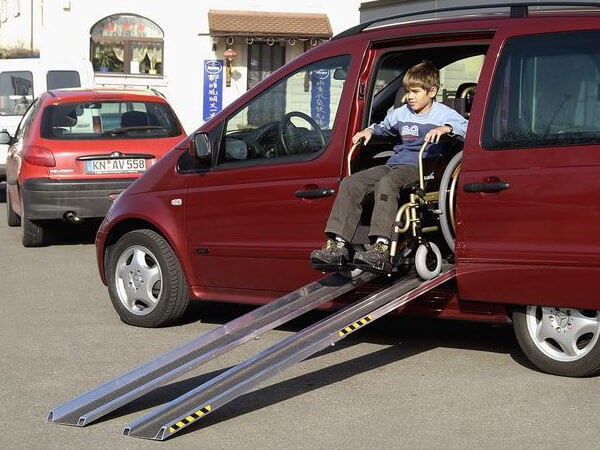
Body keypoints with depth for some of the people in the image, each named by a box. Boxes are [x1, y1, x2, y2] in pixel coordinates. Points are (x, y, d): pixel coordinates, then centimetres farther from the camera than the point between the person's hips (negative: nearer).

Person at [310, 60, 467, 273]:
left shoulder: (443, 114, 6)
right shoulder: (400, 113, 25)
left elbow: (468, 127, -9)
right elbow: (384, 127, 45)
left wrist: (445, 128, -24)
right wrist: (370, 130, 25)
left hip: (420, 167, -7)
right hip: (394, 163, 7)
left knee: (386, 184, -39)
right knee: (350, 183, -16)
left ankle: (381, 249, -51)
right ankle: (338, 245, -27)